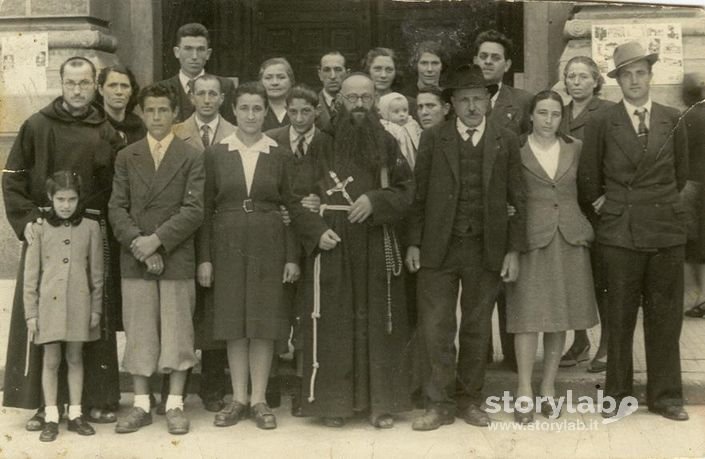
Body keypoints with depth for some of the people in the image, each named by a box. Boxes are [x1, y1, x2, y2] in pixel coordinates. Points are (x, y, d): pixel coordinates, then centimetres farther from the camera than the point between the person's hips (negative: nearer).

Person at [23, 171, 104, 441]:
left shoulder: (90, 228, 3)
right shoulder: (41, 230, 1)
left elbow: (97, 273, 6)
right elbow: (31, 275, 3)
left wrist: (96, 308, 5)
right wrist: (31, 313, 0)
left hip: (79, 305, 1)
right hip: (49, 305, 0)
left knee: (75, 359, 10)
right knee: (51, 361, 5)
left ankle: (75, 414, 19)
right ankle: (51, 417, 13)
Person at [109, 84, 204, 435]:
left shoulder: (191, 157, 2)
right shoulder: (126, 157, 11)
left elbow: (194, 210, -7)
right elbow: (117, 209, 4)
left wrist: (157, 240, -14)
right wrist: (136, 242, -11)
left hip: (177, 258, -2)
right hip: (135, 260, 2)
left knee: (177, 331, 1)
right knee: (138, 333, 5)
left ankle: (175, 404, 10)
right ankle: (141, 404, 13)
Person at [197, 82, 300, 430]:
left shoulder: (279, 156, 3)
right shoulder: (215, 154, 3)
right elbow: (205, 208, 3)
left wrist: (292, 257, -3)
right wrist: (204, 257, -2)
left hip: (268, 247, 0)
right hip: (228, 246, 0)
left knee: (264, 322, 2)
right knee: (233, 323, 5)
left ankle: (259, 399, 11)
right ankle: (238, 398, 14)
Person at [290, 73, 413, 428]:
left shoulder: (387, 144, 8)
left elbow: (405, 190, 6)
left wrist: (375, 200, -13)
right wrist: (316, 230, -13)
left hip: (377, 248, 2)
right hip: (331, 246, -1)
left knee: (377, 322, 3)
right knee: (333, 324, 0)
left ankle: (381, 401, 11)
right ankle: (334, 400, 9)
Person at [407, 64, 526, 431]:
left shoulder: (506, 141, 4)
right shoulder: (433, 138, 3)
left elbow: (517, 199, 4)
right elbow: (419, 194, 4)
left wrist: (514, 250, -1)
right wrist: (413, 243, -1)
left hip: (486, 249, 1)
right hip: (438, 249, 0)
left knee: (477, 328, 10)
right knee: (435, 328, -1)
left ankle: (469, 400, 23)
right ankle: (439, 404, 10)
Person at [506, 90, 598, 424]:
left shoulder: (576, 149, 9)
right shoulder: (516, 152, -1)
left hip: (569, 238, 4)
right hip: (531, 238, -4)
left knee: (560, 315, 7)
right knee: (528, 313, -6)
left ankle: (548, 387, 15)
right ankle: (524, 390, -1)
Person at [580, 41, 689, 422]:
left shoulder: (672, 120, 6)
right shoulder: (601, 123, 0)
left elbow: (681, 172, 16)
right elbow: (587, 176, 7)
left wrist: (662, 203, 14)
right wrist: (601, 204, 6)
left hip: (666, 229, 2)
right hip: (620, 230, -2)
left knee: (665, 316, 7)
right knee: (620, 316, 5)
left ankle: (665, 395, 17)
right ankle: (617, 393, 15)